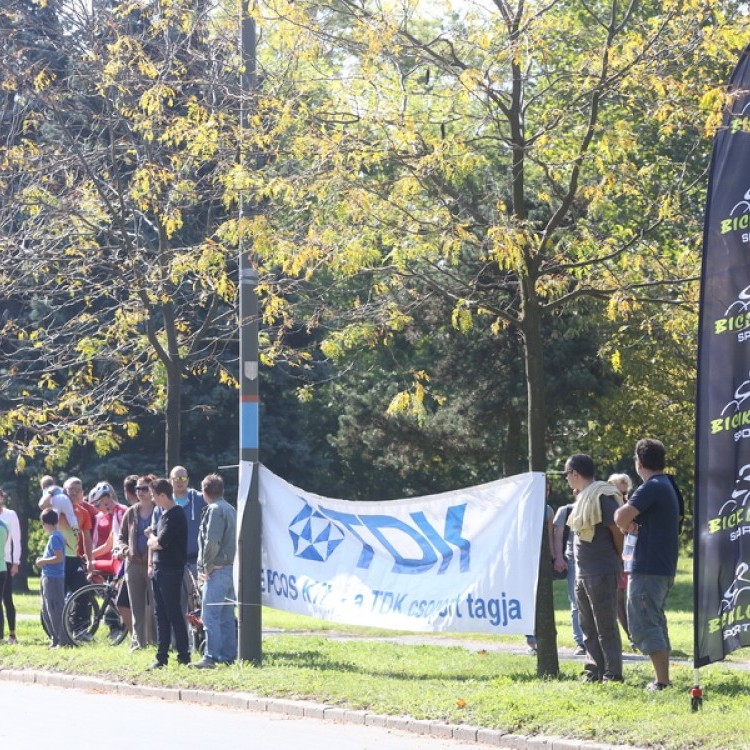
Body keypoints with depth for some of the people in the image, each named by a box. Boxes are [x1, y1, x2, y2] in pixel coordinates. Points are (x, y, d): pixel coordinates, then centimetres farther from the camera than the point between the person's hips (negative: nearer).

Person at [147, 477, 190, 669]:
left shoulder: (175, 515, -14)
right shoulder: (162, 513, 15)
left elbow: (160, 543, -18)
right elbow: (152, 542, 18)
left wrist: (152, 538, 1)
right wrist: (151, 563, 6)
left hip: (171, 571, -9)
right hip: (158, 570, 9)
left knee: (174, 613, -6)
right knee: (161, 615, 10)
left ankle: (184, 656, -3)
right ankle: (161, 656, 14)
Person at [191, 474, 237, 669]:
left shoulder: (215, 510, -12)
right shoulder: (230, 509, 17)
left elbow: (211, 541, -20)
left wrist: (206, 567, -10)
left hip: (217, 571, -9)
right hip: (230, 568, 9)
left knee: (210, 615, -10)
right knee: (226, 616, 12)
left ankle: (211, 657, -13)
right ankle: (228, 655, 14)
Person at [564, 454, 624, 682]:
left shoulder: (602, 496, -15)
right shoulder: (583, 497, 14)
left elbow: (617, 530, -15)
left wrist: (618, 561, -3)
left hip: (601, 573, -10)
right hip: (583, 572, 10)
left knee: (606, 627, -5)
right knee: (588, 627, 13)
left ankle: (612, 674, -2)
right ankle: (593, 672, 19)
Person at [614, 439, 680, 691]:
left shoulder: (651, 488, -16)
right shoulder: (667, 486, 17)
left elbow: (622, 516, -26)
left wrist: (626, 526, -4)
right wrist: (632, 524, -3)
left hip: (648, 568, -10)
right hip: (665, 567, 10)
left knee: (643, 624, -8)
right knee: (655, 621, 17)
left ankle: (662, 680, -13)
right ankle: (662, 678, 20)